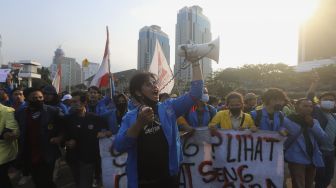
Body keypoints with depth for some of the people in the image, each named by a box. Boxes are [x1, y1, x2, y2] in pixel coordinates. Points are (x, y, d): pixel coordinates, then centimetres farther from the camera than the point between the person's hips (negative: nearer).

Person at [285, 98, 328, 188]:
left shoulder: (314, 121, 11)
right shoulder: (289, 120, -9)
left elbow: (324, 138, -1)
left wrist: (312, 125, -13)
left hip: (312, 160, 7)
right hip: (297, 160, -7)